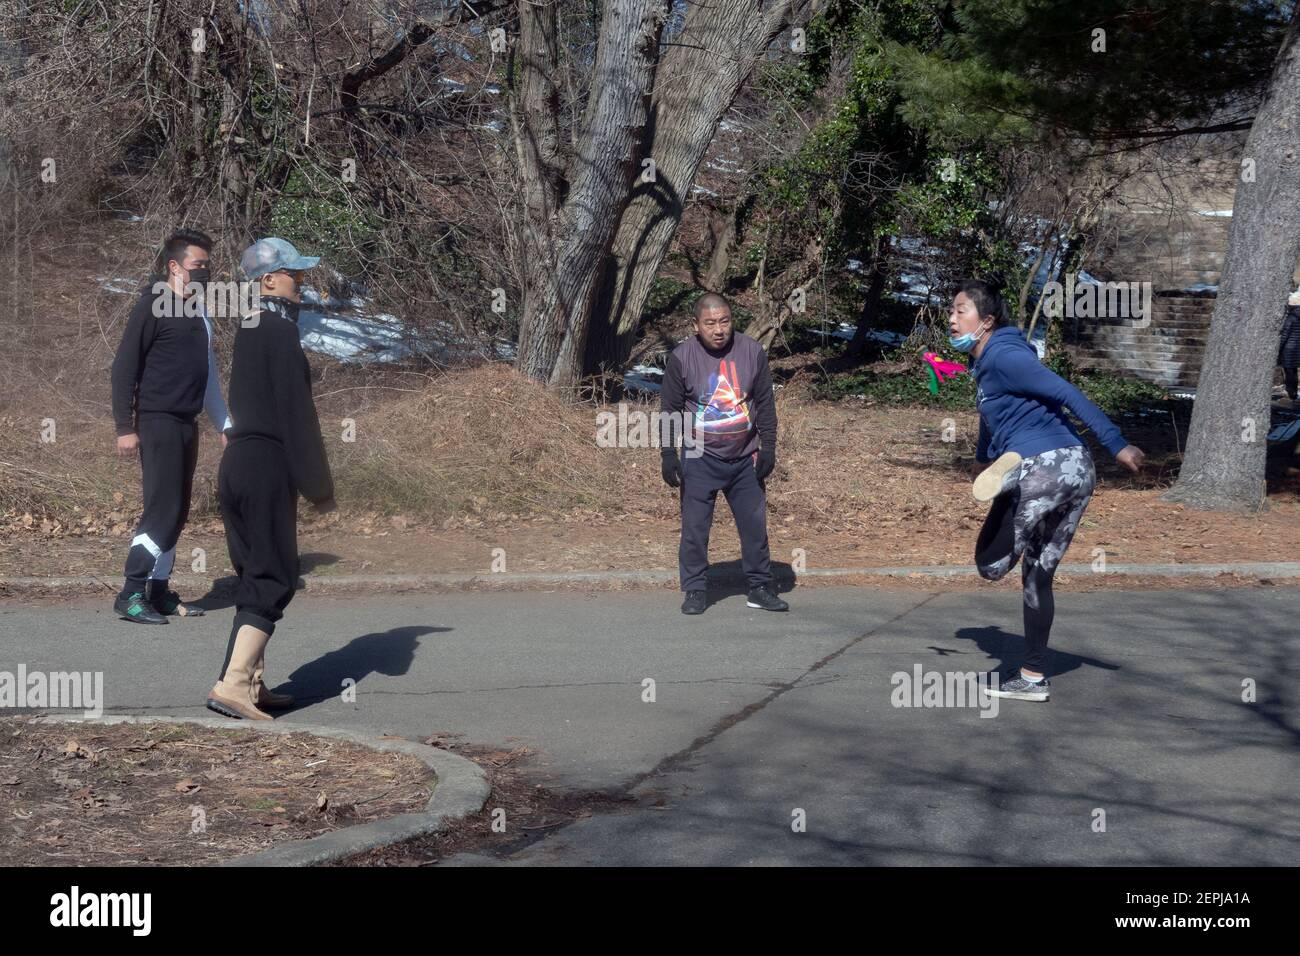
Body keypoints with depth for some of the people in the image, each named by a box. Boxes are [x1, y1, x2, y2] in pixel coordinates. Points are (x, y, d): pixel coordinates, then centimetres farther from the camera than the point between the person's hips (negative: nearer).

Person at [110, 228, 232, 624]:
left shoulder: (199, 313, 16)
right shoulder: (154, 306, -8)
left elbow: (209, 373, 24)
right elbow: (124, 366, -10)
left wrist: (224, 424, 23)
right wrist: (125, 427, -14)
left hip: (187, 425, 8)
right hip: (158, 422, -8)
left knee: (176, 514, 9)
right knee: (162, 511, -11)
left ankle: (159, 593, 16)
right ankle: (131, 595, -6)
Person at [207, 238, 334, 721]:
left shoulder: (247, 327, 15)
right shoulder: (280, 332, -13)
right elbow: (298, 416, -15)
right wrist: (319, 486, -10)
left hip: (237, 463, 9)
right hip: (268, 468, -9)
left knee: (255, 576, 15)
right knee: (273, 580, -5)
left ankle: (251, 683, 19)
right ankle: (233, 684, -12)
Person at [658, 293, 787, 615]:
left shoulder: (752, 352, -2)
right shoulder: (682, 358, -7)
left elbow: (766, 404, 5)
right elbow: (669, 410, 0)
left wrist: (768, 449, 1)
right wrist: (668, 454, -4)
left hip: (746, 458, 2)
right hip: (700, 459, -2)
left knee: (755, 524, 5)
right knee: (695, 527, -1)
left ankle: (760, 587, 17)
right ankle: (695, 591, 9)